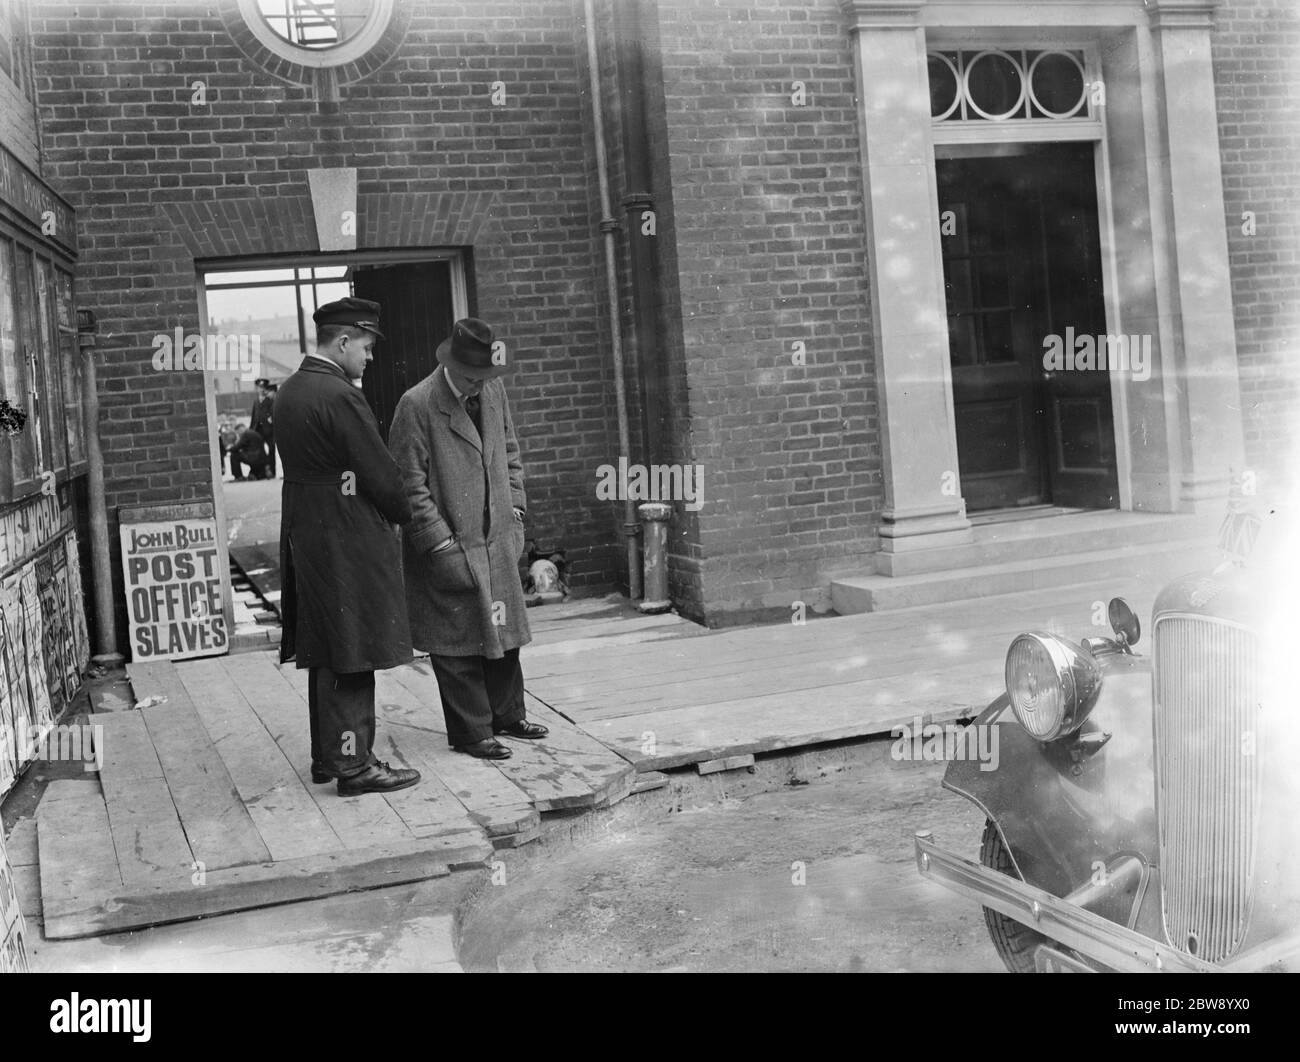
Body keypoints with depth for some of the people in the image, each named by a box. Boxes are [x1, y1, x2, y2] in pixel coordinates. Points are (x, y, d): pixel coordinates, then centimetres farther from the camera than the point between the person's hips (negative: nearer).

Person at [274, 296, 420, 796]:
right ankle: (353, 764, 4)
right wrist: (407, 515, 2)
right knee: (352, 657, -2)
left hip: (306, 538, 10)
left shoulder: (288, 391, 11)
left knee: (326, 654, 17)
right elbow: (381, 475, -16)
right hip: (348, 545, -9)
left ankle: (326, 755, 26)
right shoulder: (340, 397, -18)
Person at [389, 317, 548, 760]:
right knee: (457, 641, 2)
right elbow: (410, 485, -15)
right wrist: (441, 544, -18)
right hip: (449, 545, -7)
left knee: (504, 630, 16)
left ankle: (506, 715, 32)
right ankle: (471, 732, 14)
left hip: (497, 540, 7)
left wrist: (514, 508, 9)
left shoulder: (494, 391, 5)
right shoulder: (417, 405, -16)